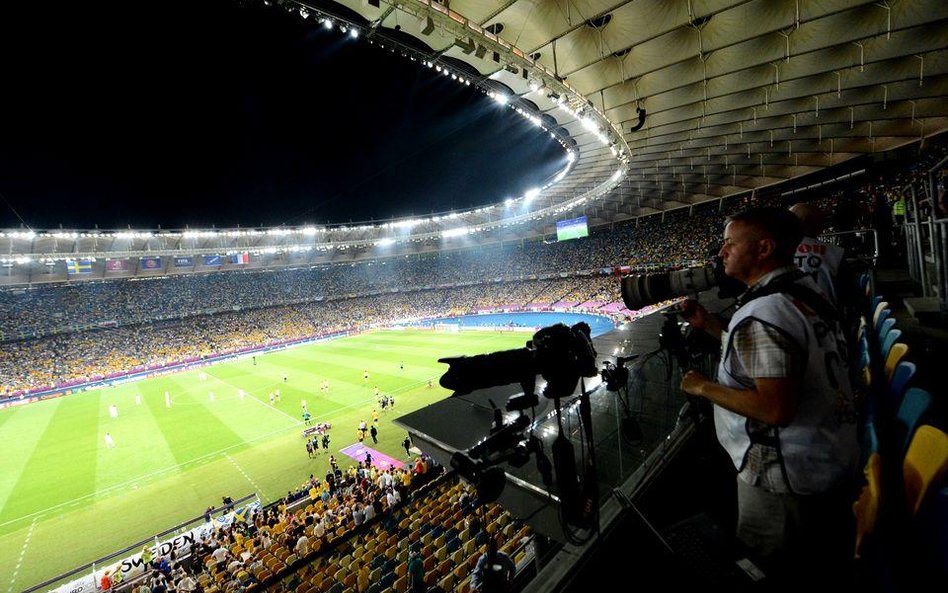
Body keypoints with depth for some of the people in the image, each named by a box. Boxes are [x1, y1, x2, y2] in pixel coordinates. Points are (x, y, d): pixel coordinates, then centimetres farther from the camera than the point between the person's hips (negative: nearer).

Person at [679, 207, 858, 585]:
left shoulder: (761, 313, -28)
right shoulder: (807, 292, 3)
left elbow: (776, 408, -31)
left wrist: (704, 388, -20)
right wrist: (709, 326, 9)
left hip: (787, 480, -9)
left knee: (773, 577, 13)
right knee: (825, 568, 28)